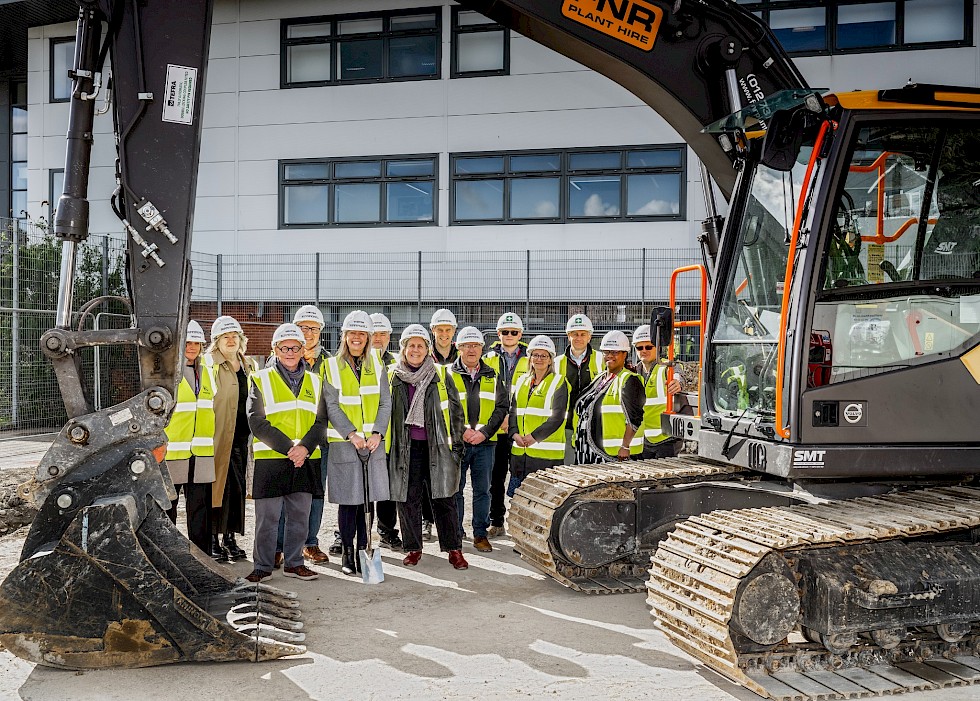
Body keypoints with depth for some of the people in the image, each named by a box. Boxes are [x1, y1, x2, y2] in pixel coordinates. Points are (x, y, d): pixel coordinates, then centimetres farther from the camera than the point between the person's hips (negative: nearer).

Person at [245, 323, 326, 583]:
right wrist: (288, 448, -15)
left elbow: (321, 421, 7)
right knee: (267, 518, 0)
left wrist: (305, 447, -11)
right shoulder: (261, 379, 1)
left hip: (306, 460, 3)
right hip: (270, 459, -3)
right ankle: (262, 566, 12)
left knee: (300, 516, 10)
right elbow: (257, 423, -7)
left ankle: (294, 563, 22)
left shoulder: (314, 381, 12)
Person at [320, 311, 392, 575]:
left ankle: (363, 551, 13)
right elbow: (331, 406, -5)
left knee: (368, 499, 3)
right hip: (344, 443, -2)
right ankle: (347, 553, 12)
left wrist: (377, 433, -8)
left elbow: (385, 403, 6)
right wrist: (352, 434, -15)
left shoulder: (377, 365, 8)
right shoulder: (332, 367, 0)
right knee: (348, 500, 0)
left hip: (373, 442, 3)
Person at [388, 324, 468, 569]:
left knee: (444, 499, -1)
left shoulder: (440, 376, 5)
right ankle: (413, 548, 17)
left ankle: (454, 549, 7)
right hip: (406, 448, 1)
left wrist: (457, 444, 3)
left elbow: (456, 410, 8)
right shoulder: (393, 377, 6)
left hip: (437, 446, -1)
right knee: (408, 499, 4)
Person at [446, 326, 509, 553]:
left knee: (482, 490, 6)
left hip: (485, 442, 2)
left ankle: (480, 534, 15)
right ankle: (455, 534, 14)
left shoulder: (491, 376, 10)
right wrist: (462, 430, -13)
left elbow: (502, 406, 4)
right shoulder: (449, 374, 3)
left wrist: (485, 431, -8)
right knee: (455, 490, 4)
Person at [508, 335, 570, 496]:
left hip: (547, 453, -6)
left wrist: (535, 436, -17)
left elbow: (557, 417, -10)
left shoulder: (559, 383, -1)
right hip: (520, 451, 6)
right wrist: (515, 433, -5)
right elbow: (513, 411, 14)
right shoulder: (522, 381, 17)